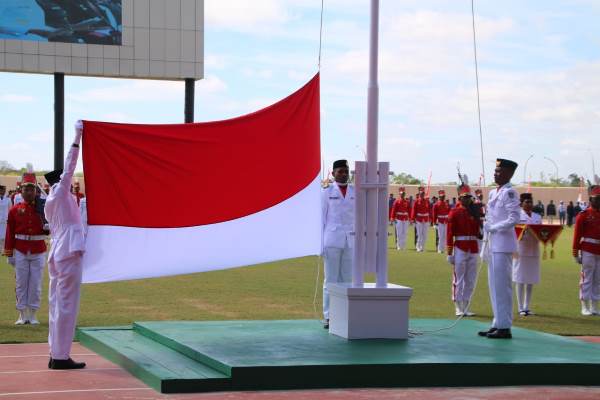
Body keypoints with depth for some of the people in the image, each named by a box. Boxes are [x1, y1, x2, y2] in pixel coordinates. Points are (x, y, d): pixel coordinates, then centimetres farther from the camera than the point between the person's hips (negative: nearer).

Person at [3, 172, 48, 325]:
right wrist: (9, 254, -2)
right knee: (21, 283, 3)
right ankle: (22, 315, 11)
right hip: (20, 252, 0)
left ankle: (33, 315, 11)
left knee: (35, 284, 3)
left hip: (38, 252, 0)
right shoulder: (15, 210, 1)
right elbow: (10, 233, 1)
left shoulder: (43, 208, 2)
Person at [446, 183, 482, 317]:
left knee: (471, 280, 7)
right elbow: (450, 233, -6)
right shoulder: (454, 212, -3)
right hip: (460, 248, -5)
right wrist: (450, 253, -10)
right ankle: (458, 308, 5)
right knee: (459, 279, 0)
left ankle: (466, 307, 15)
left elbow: (478, 229, 9)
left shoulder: (475, 211, 11)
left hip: (474, 249, 5)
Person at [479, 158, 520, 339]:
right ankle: (497, 324, 20)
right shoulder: (493, 193, 15)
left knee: (502, 285, -6)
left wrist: (493, 228, -14)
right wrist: (486, 247, 15)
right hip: (492, 244, 9)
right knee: (494, 286, 13)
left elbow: (515, 218, -20)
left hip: (503, 245, -9)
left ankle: (504, 327, -2)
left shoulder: (510, 192, -11)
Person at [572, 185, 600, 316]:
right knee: (587, 279, 0)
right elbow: (577, 235, -7)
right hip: (588, 251, -5)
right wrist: (576, 254, -10)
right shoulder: (583, 215, -5)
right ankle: (585, 307, 6)